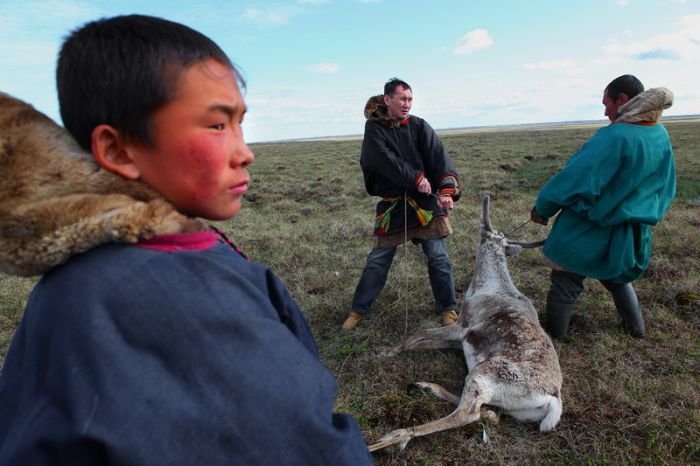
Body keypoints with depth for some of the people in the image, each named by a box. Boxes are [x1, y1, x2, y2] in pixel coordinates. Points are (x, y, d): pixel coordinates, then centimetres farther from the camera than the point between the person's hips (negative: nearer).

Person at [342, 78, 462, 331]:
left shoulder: (419, 126, 0)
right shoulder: (374, 128, -2)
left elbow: (439, 157, -12)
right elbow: (386, 161, -16)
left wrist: (447, 189, -27)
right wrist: (417, 179, -21)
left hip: (426, 201, 1)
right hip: (392, 204, -1)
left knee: (438, 257, 3)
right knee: (378, 260, 6)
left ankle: (449, 308, 21)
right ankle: (358, 309, 21)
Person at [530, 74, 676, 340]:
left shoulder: (614, 136, -25)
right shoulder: (661, 136, 0)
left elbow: (574, 179, -25)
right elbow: (666, 188, 12)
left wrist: (542, 208, -12)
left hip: (588, 233, -7)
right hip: (633, 234, 8)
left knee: (565, 285, 9)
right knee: (618, 277, 32)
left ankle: (552, 338, 22)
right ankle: (636, 328, 46)